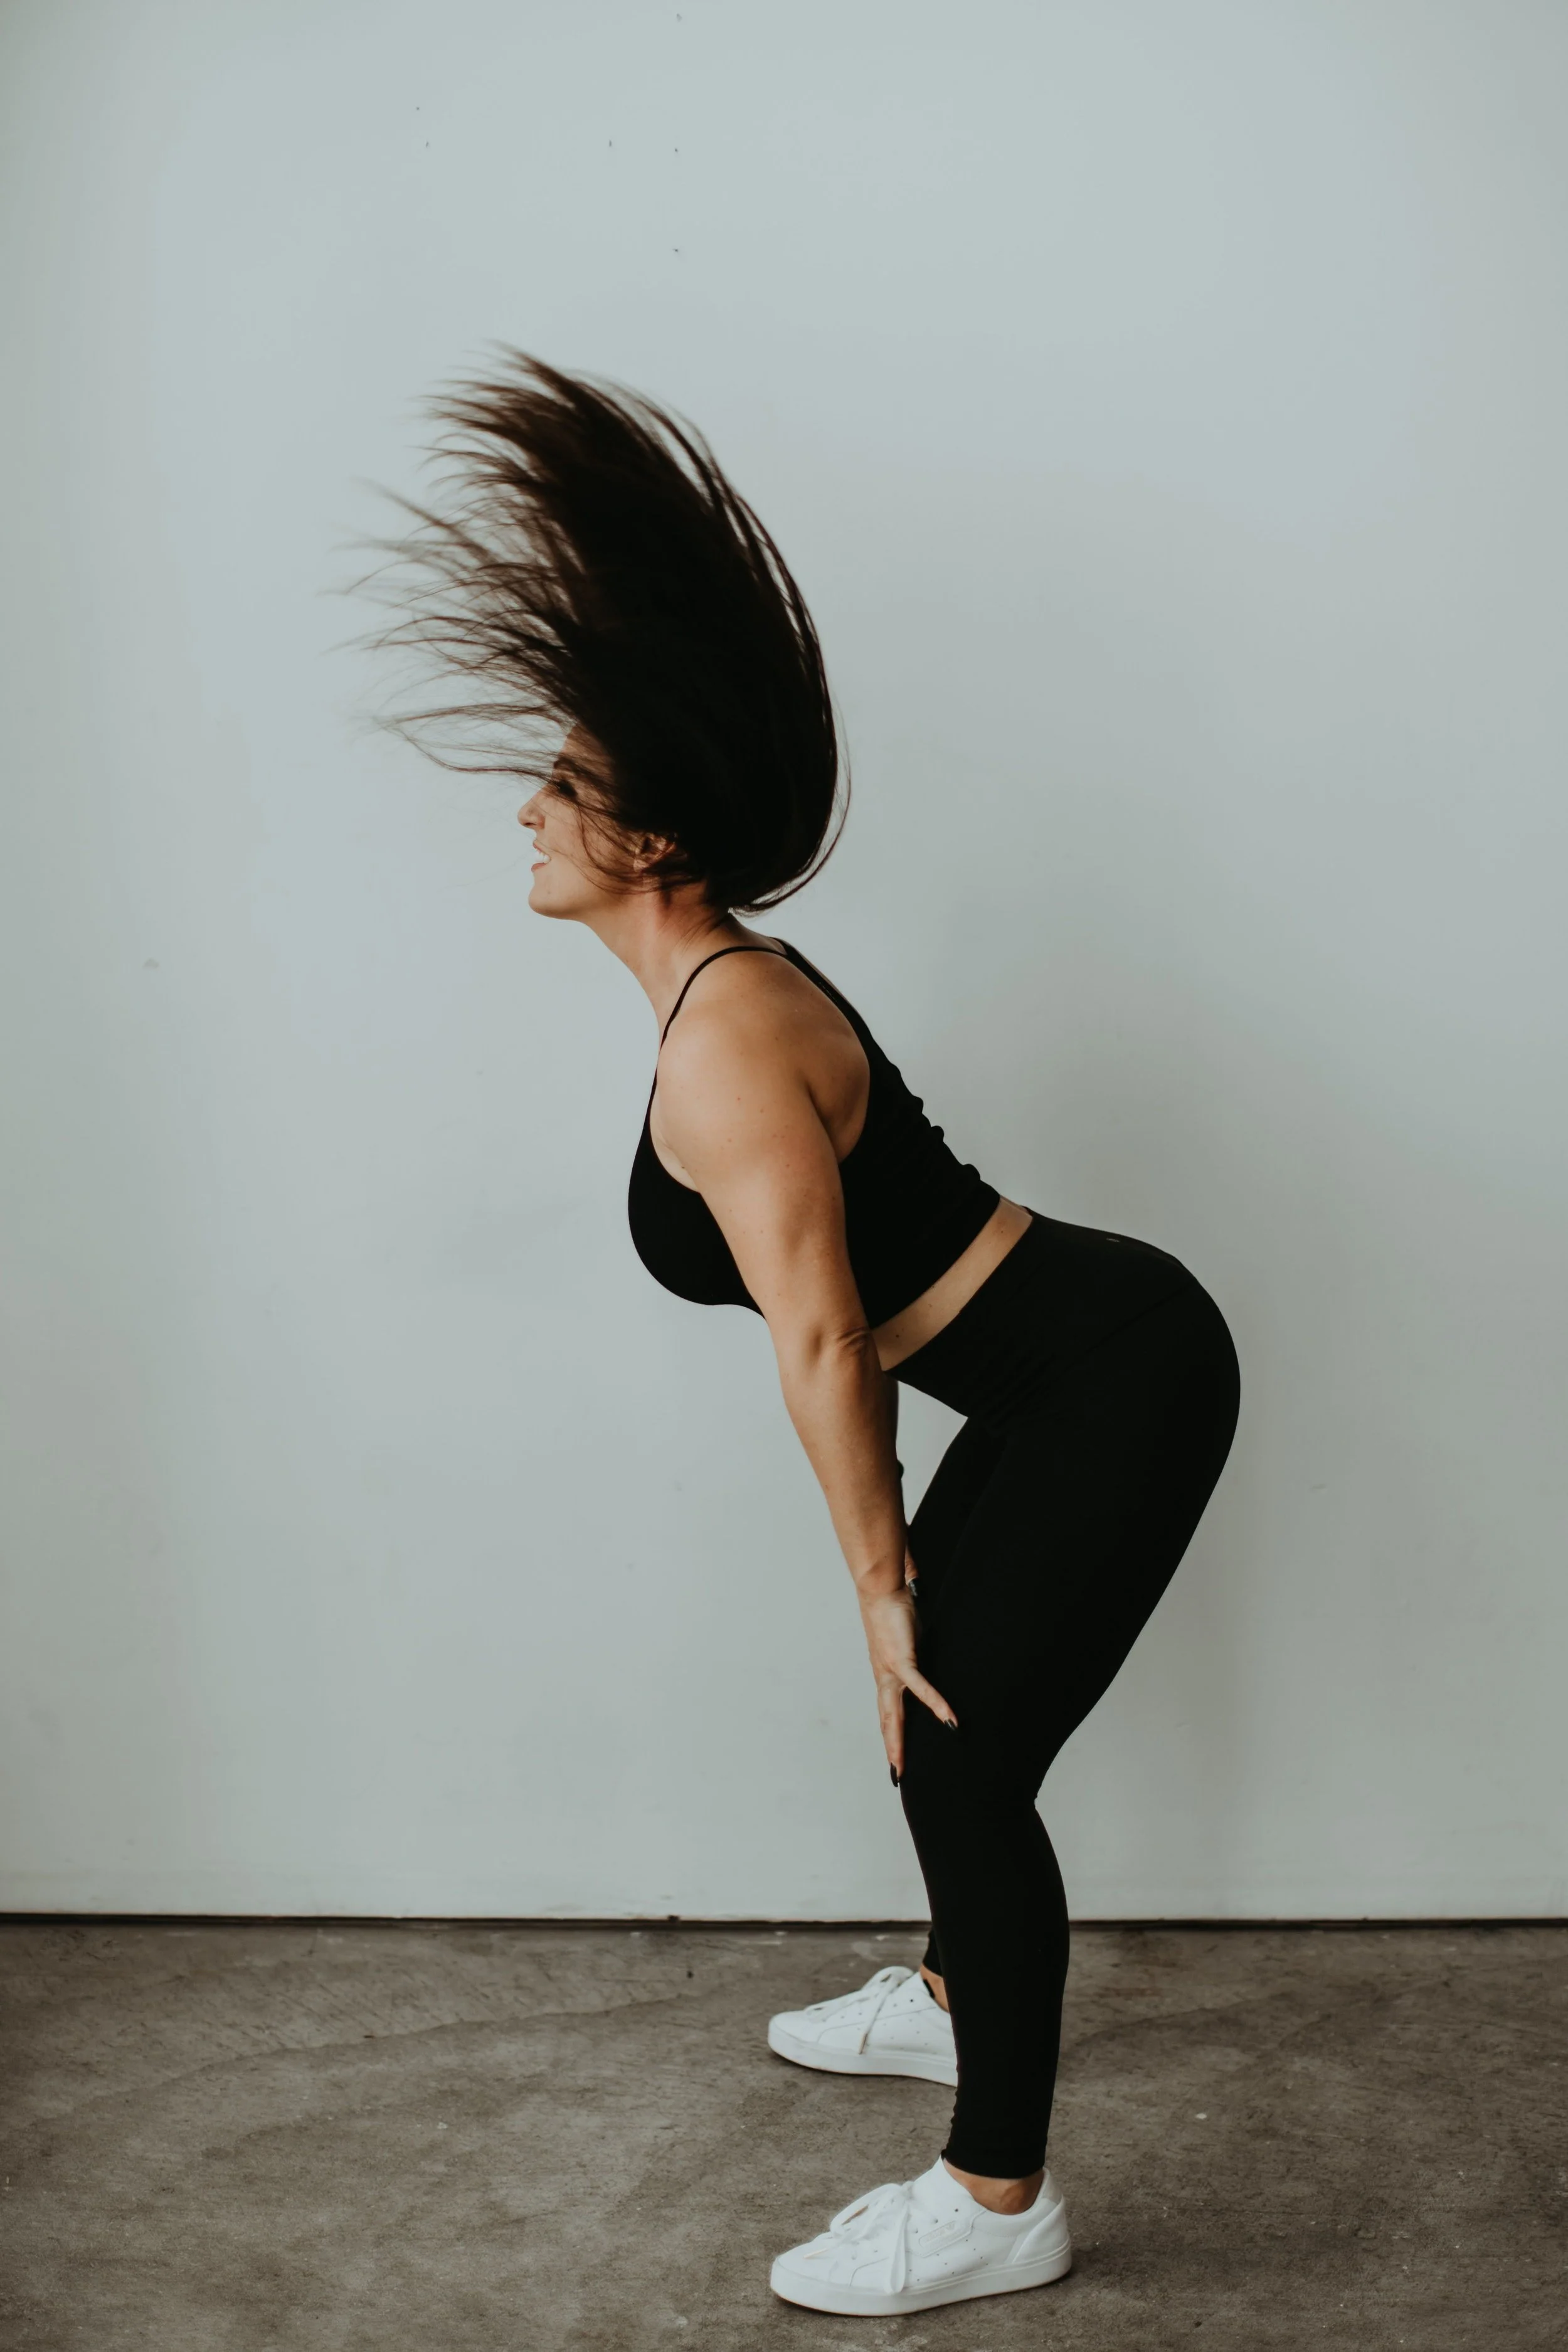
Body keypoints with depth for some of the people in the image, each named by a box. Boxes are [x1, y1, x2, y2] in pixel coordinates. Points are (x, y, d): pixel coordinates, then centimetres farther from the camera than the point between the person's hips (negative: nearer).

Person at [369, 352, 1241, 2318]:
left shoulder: (721, 1040, -22)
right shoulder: (730, 983, 9)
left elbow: (820, 1342, -21)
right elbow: (856, 1315, 16)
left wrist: (879, 1586, -12)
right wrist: (889, 1553, 21)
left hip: (1116, 1385, -10)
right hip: (1085, 1366, 10)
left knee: (956, 1755, -3)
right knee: (937, 1699, 24)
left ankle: (999, 2204, 11)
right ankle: (951, 1998, 47)